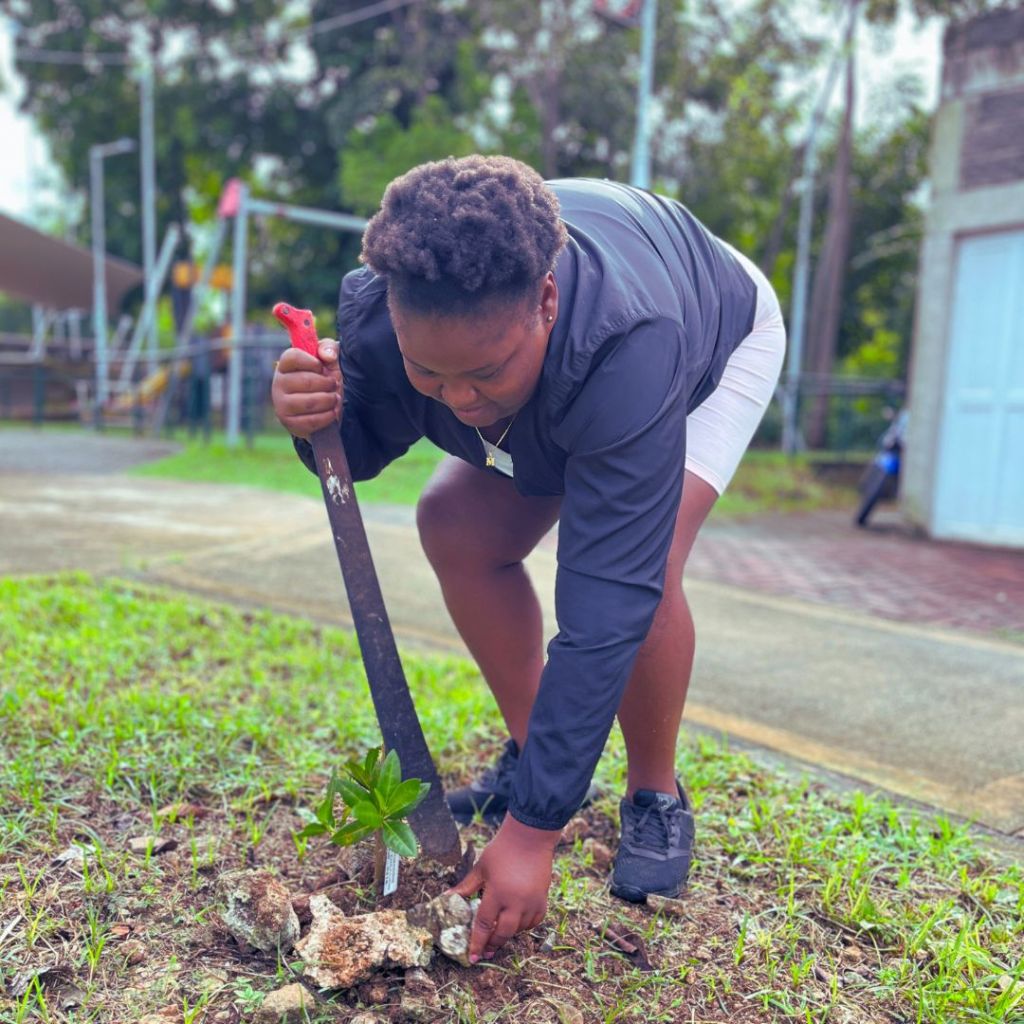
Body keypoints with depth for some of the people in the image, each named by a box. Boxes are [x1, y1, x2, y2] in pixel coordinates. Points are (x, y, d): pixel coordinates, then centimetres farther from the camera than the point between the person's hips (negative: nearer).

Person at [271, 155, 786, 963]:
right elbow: (365, 448, -12)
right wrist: (318, 420, -39)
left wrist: (533, 831, -44)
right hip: (560, 382, 5)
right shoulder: (381, 308, -32)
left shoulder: (626, 354, -48)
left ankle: (656, 799, -3)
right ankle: (530, 758, 7)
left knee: (636, 567, -29)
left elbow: (605, 607, -47)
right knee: (458, 528, -11)